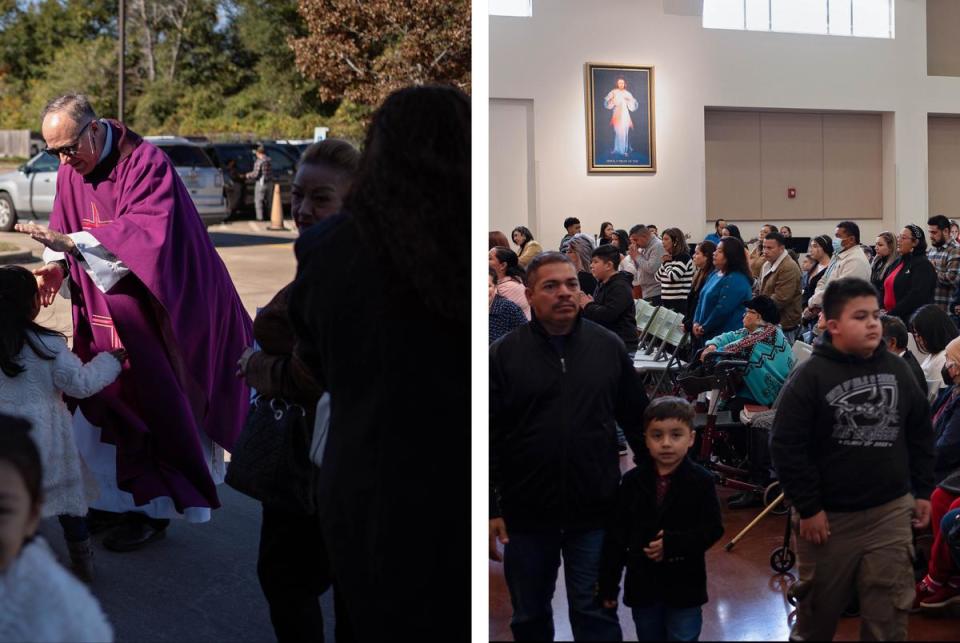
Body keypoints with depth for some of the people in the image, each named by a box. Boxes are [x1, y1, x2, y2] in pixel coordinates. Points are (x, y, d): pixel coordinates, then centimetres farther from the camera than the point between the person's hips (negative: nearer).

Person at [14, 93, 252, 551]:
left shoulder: (145, 165, -19)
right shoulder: (72, 170, 2)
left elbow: (146, 235, -29)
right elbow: (66, 231, 10)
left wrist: (72, 242, -36)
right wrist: (57, 265, -11)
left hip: (159, 313, -7)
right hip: (106, 315, 7)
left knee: (153, 409, 0)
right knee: (100, 406, 9)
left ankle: (153, 511, 12)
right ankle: (119, 499, 23)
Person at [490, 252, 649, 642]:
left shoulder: (608, 346, 2)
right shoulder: (503, 354, -3)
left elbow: (637, 420, 9)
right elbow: (489, 438, -3)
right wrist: (490, 510, -6)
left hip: (595, 512, 0)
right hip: (526, 514, 0)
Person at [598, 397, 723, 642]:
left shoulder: (701, 481, -8)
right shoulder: (632, 481, -3)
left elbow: (713, 529, -9)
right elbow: (616, 535, 0)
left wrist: (673, 544, -22)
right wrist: (609, 584, 1)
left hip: (685, 586, -2)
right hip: (642, 583, 2)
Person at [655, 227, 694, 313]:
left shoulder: (684, 257, -10)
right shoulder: (668, 257, 15)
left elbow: (673, 277, -19)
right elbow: (658, 278, 15)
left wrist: (667, 262, -5)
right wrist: (663, 262, 2)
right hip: (665, 301, 8)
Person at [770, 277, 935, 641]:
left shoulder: (896, 369, 3)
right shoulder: (811, 376, -11)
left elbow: (920, 433, 13)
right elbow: (786, 446, -12)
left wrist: (922, 491, 10)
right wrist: (807, 508, -12)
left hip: (891, 512, 3)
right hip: (829, 515, -3)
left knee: (889, 611, 6)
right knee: (819, 607, 13)